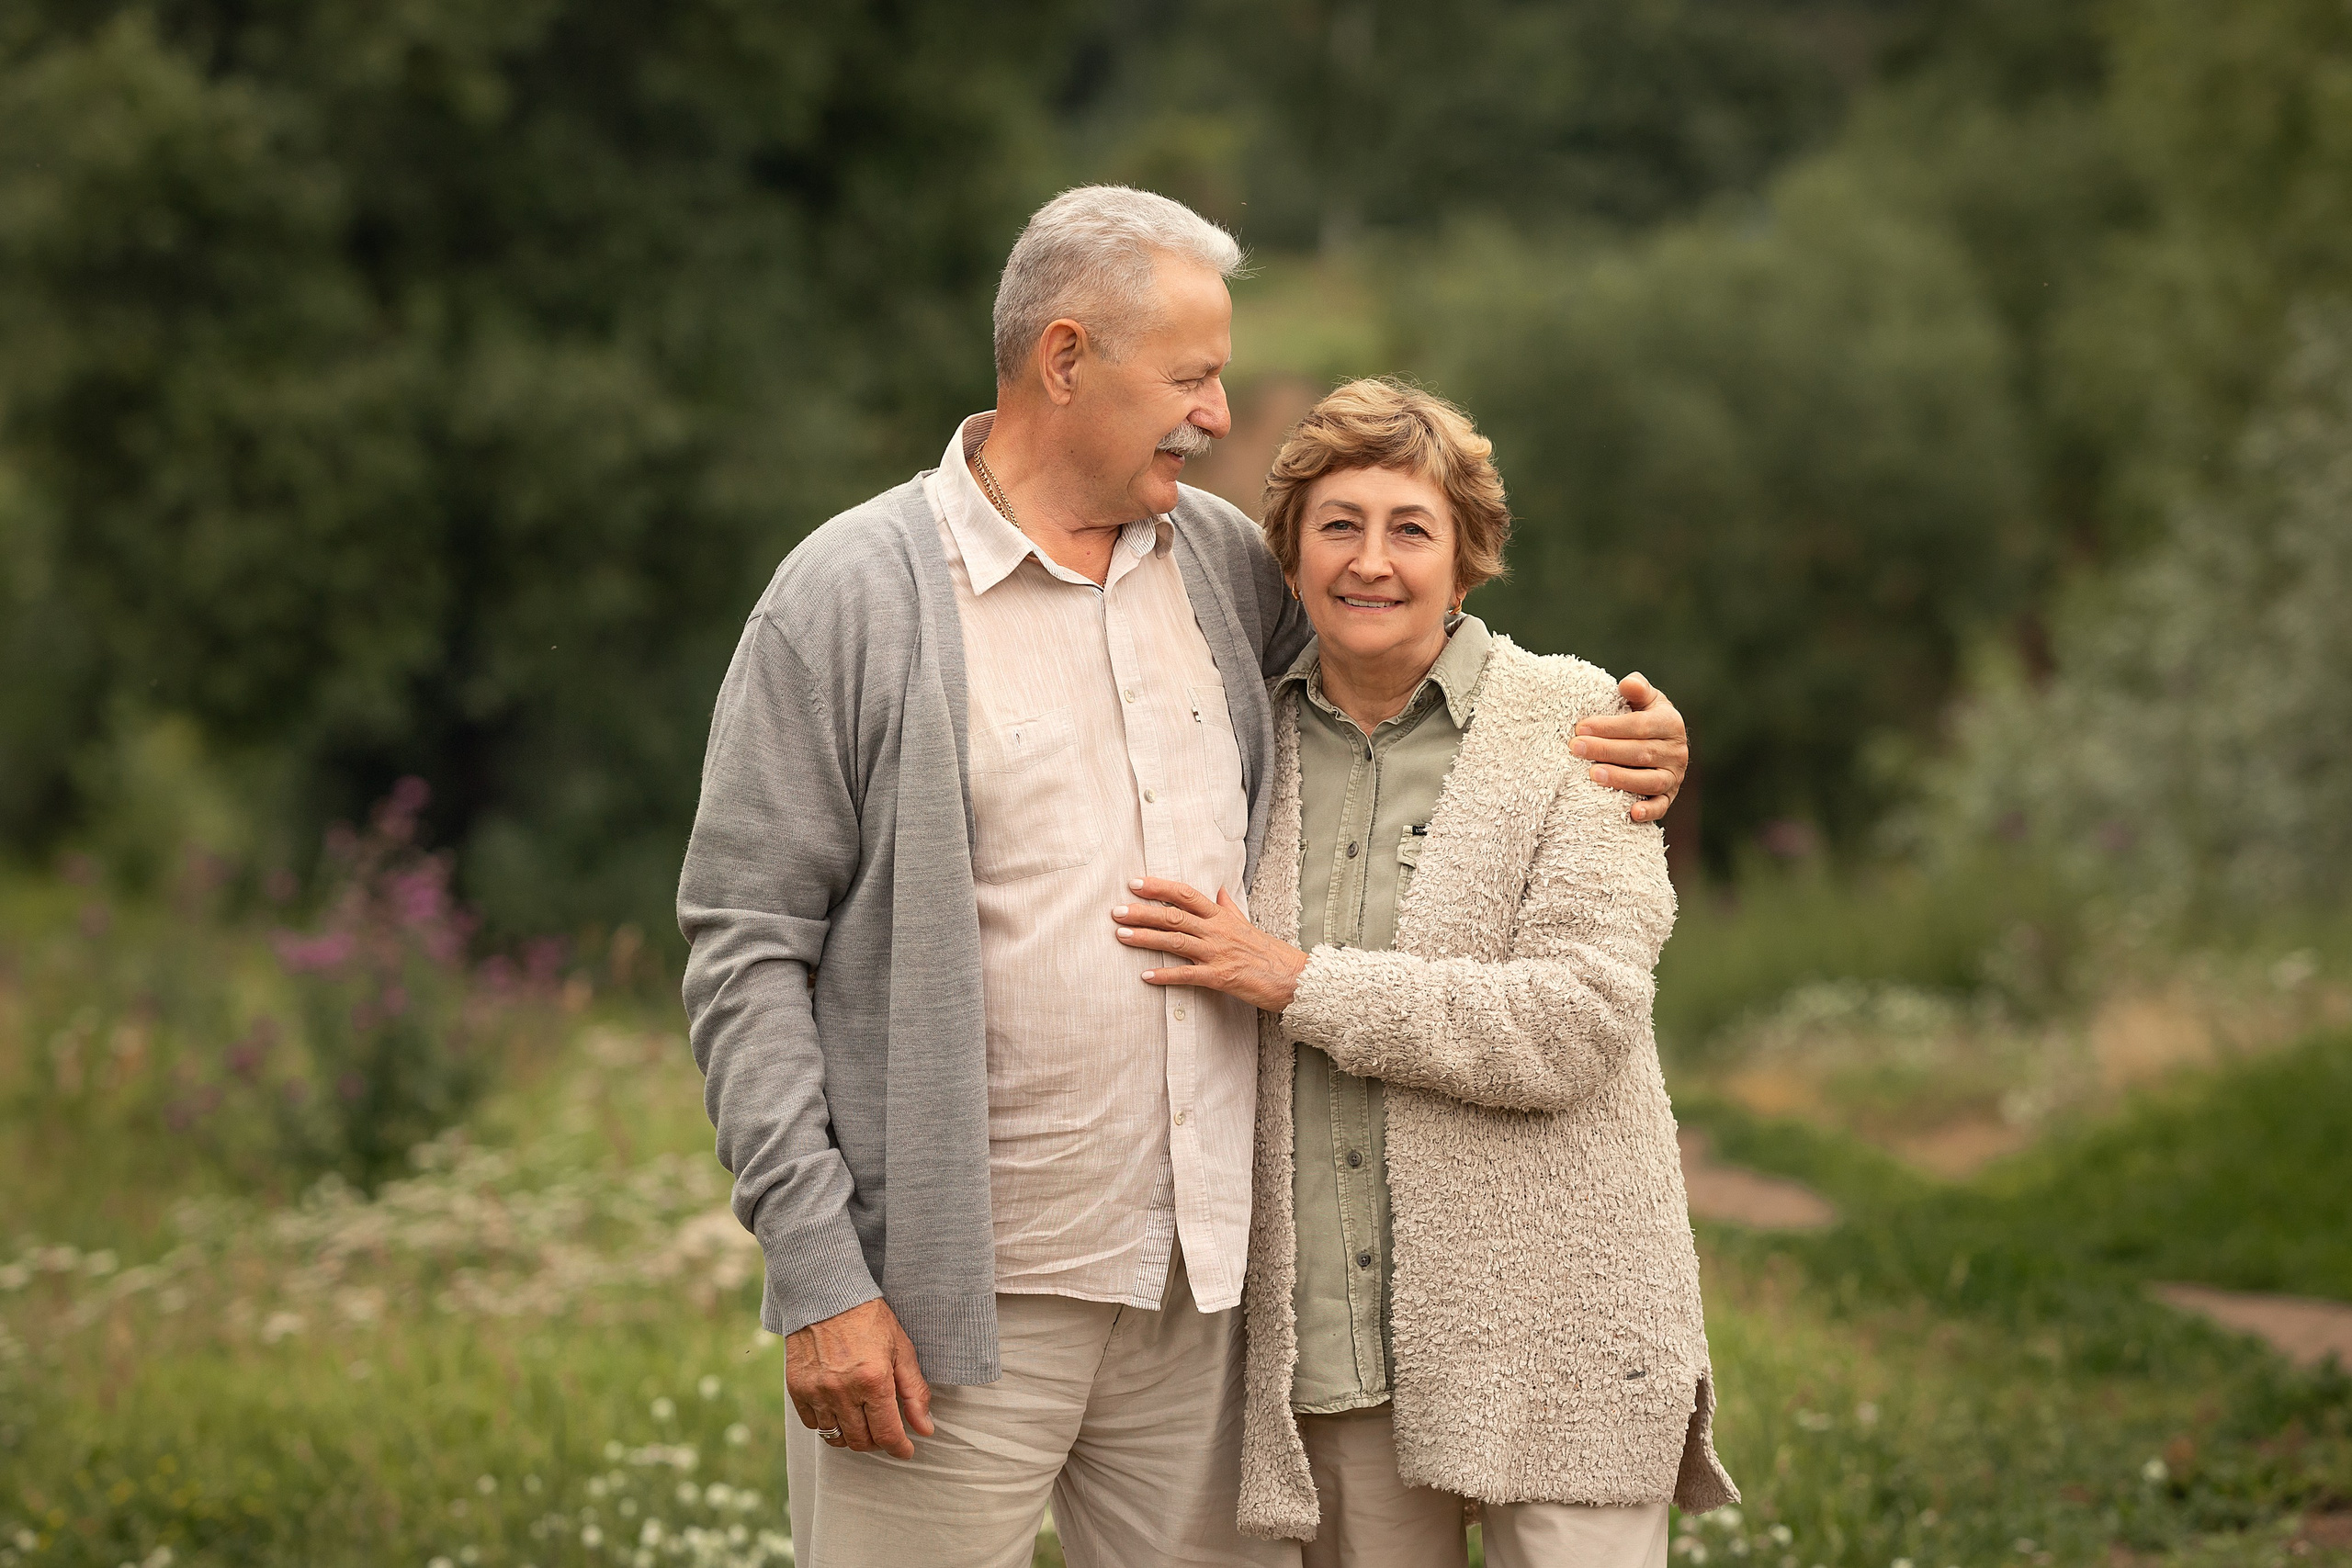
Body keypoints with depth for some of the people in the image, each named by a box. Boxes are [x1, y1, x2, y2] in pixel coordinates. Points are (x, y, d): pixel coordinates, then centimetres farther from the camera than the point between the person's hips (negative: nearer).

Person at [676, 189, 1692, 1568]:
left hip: (1197, 1285, 6)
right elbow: (747, 954, -7)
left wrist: (1614, 739, 8)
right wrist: (819, 1278, -14)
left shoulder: (1220, 560, 10)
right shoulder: (855, 596, -6)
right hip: (956, 1303, -5)